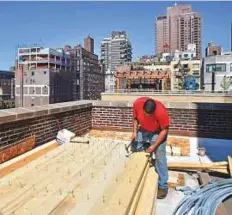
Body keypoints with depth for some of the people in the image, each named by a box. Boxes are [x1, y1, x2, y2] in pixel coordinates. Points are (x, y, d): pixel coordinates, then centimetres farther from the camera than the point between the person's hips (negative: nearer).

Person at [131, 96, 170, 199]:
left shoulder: (161, 111, -36)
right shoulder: (137, 103, -26)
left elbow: (164, 130, -23)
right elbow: (135, 118, -5)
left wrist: (154, 146, -24)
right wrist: (135, 132, -16)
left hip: (157, 133, -4)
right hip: (142, 130, 4)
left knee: (160, 158, -8)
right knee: (135, 152, 9)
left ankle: (163, 186, 4)